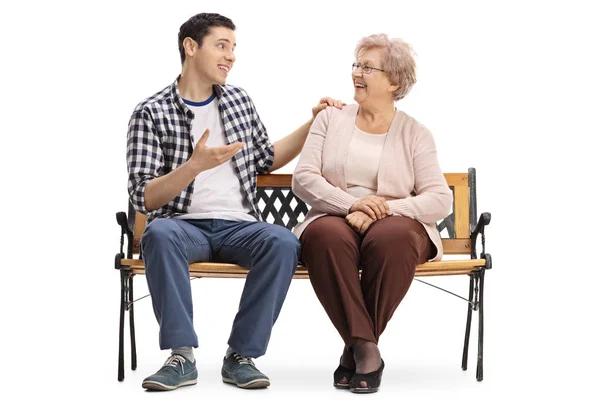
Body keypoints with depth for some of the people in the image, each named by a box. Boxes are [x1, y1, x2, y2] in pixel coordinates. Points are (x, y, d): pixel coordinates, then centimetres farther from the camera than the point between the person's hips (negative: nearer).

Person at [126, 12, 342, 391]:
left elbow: (266, 160, 30)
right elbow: (144, 198, -6)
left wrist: (314, 123, 23)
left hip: (238, 226, 3)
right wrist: (195, 166, -21)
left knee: (284, 242, -31)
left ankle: (241, 356, -22)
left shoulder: (240, 101, 16)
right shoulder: (151, 113, 1)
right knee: (159, 233, -39)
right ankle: (182, 357, -30)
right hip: (185, 225, -3)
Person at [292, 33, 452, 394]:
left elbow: (440, 201, -1)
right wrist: (351, 204, -16)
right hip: (335, 219, 1)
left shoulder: (415, 133, 9)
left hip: (394, 224, -1)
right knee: (325, 236, -35)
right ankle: (366, 350, -32)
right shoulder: (331, 119, 13)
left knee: (392, 237, -37)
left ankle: (355, 349, -23)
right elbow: (303, 178, 2)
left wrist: (384, 209, -18)